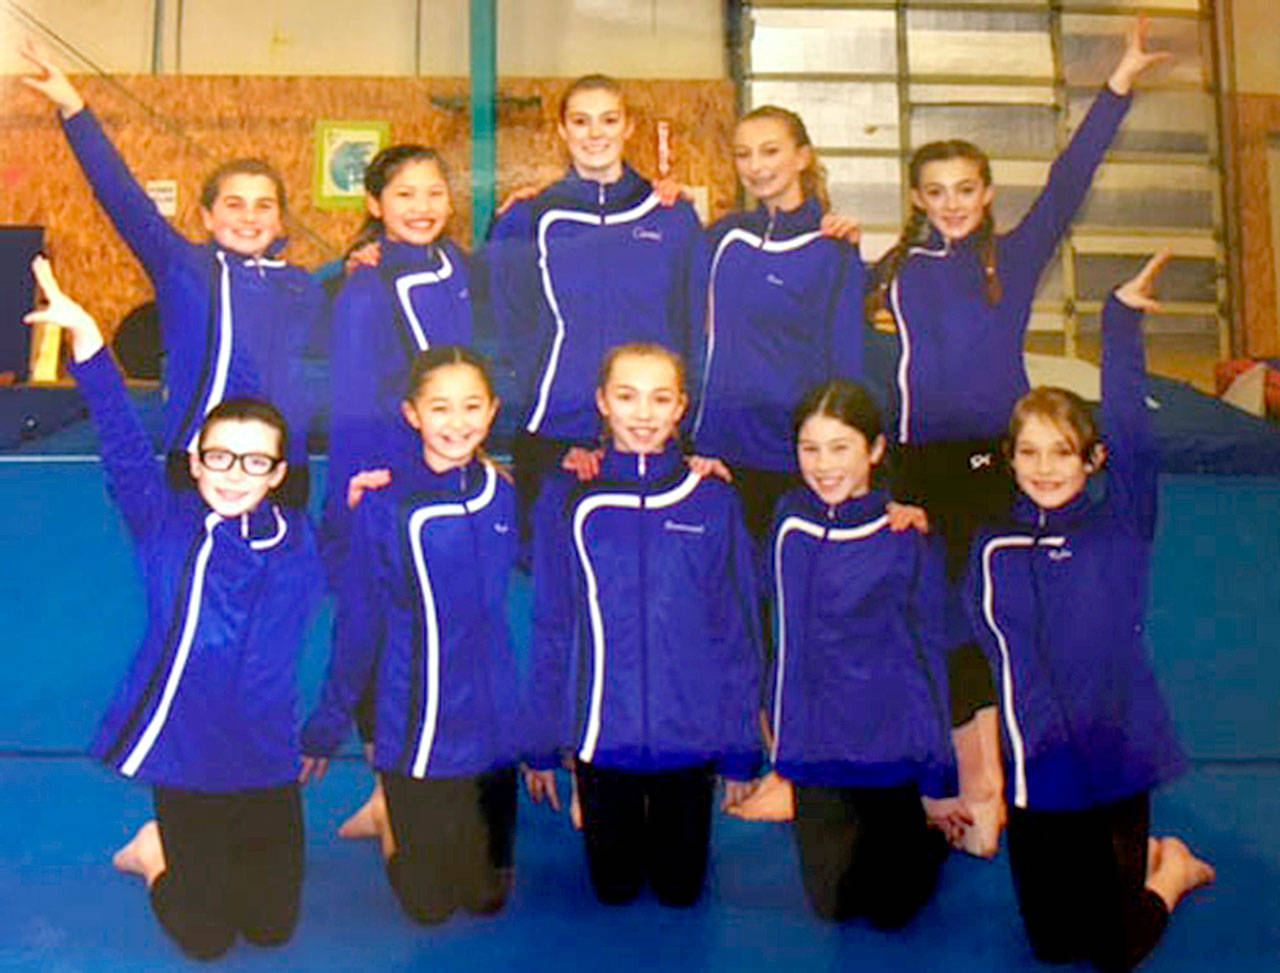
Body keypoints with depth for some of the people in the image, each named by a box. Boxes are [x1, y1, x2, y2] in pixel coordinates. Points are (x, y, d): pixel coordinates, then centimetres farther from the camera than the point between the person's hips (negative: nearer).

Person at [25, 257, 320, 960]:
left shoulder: (296, 540, -2)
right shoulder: (165, 526, -8)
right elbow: (123, 443, -21)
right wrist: (86, 337, -32)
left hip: (266, 762, 2)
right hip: (182, 756, -2)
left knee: (273, 928, 11)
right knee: (204, 935, 6)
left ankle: (216, 856, 39)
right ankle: (159, 853, 35)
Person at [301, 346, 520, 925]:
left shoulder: (506, 495, 0)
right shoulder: (384, 506, -10)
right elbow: (359, 623, -3)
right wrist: (329, 723, 3)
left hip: (493, 726, 4)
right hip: (417, 731, -3)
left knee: (487, 896, 14)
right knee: (429, 904, 7)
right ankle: (390, 818, 35)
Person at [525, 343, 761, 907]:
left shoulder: (713, 502, -4)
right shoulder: (567, 500, -4)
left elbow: (739, 632, 1)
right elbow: (549, 628, 0)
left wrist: (741, 749, 1)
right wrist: (540, 742, 2)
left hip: (690, 733, 0)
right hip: (602, 732, 0)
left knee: (680, 889, 14)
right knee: (613, 887, 14)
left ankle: (659, 843, 45)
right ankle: (628, 843, 44)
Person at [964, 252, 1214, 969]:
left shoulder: (1121, 528, -4)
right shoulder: (992, 551, 3)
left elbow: (1132, 433, -17)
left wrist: (1122, 320, -24)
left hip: (1116, 756, -2)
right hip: (1038, 769, 2)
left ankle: (1169, 868, 35)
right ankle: (1142, 861, 38)